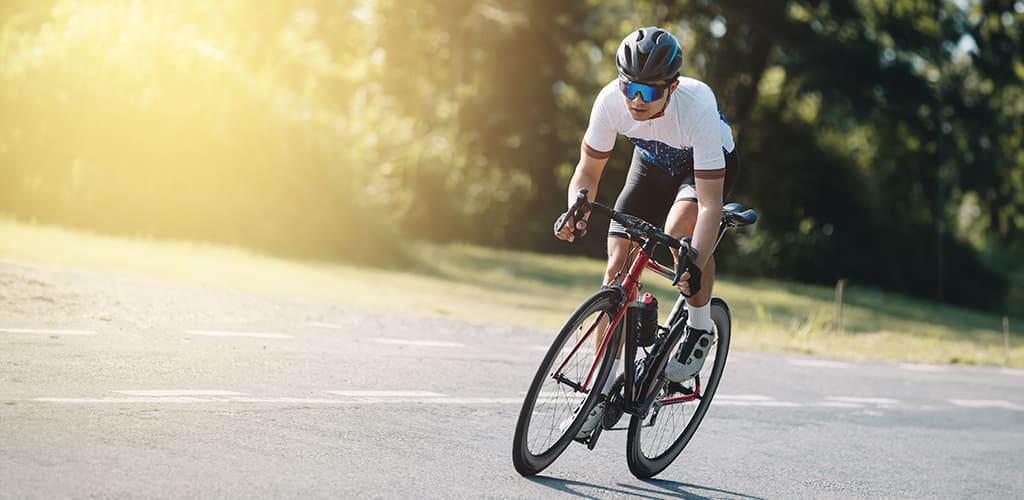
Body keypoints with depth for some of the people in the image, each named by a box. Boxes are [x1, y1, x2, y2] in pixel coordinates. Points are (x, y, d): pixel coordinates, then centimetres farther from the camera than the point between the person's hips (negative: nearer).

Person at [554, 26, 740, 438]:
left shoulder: (697, 109, -39)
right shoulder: (611, 100, -29)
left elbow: (710, 202, -39)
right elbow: (588, 171, -16)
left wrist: (696, 266, -51)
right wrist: (576, 215, -36)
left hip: (711, 163, -4)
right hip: (652, 163, 4)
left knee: (680, 227, -36)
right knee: (618, 268, -9)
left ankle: (700, 330, -10)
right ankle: (603, 389, 1)